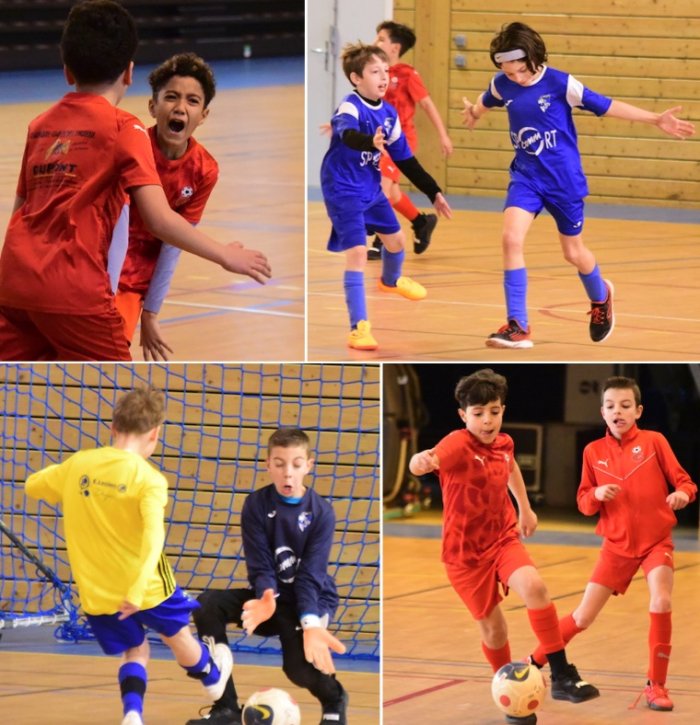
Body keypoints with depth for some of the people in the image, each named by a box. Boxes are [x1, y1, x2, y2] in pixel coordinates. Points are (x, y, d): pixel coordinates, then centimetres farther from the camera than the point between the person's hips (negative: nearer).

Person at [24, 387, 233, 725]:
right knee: (177, 635, 26)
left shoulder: (77, 465, -5)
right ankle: (212, 677, 53)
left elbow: (32, 485, 13)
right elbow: (153, 534, -32)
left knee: (134, 651, 21)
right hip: (143, 585, -3)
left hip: (95, 593, 3)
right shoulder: (148, 479, -17)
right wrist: (138, 588, -37)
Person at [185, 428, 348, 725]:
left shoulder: (321, 512, -12)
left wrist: (311, 623, -35)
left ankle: (334, 698, 10)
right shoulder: (256, 505, -7)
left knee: (299, 664, -31)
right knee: (207, 604, -23)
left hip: (311, 599, -3)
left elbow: (311, 574, -18)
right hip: (271, 596, 3)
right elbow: (260, 566, -13)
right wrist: (266, 599, -36)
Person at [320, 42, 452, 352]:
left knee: (396, 238, 23)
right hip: (343, 190, -8)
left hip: (371, 189, 8)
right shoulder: (350, 107, -22)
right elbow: (347, 134, -46)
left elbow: (405, 159, 11)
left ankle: (390, 281, 58)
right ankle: (359, 328, -16)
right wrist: (371, 142, -68)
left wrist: (433, 192, 11)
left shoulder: (388, 113, 1)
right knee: (357, 252, -18)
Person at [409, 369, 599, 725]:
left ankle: (562, 676, -19)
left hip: (504, 538, 4)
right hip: (465, 550, -4)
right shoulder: (458, 445, -21)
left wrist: (525, 508, 30)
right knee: (492, 627, 2)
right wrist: (420, 462, -68)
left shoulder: (504, 443, -1)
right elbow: (429, 461, -45)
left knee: (534, 587, -24)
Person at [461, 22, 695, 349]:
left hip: (563, 178, -3)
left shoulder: (560, 84, -17)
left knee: (573, 252, 11)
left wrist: (655, 119, -12)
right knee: (511, 239, -19)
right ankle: (517, 327, -15)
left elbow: (605, 106, -12)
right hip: (525, 175, 3)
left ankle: (600, 298, 46)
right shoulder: (501, 85, -6)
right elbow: (486, 101, 20)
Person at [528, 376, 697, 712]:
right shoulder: (593, 451, 0)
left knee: (661, 602, -23)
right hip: (617, 545, 2)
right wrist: (597, 495, -19)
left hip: (656, 540, -2)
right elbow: (583, 502, 4)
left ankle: (656, 685, -8)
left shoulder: (653, 441, -6)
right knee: (584, 616, 3)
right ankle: (536, 661, 25)